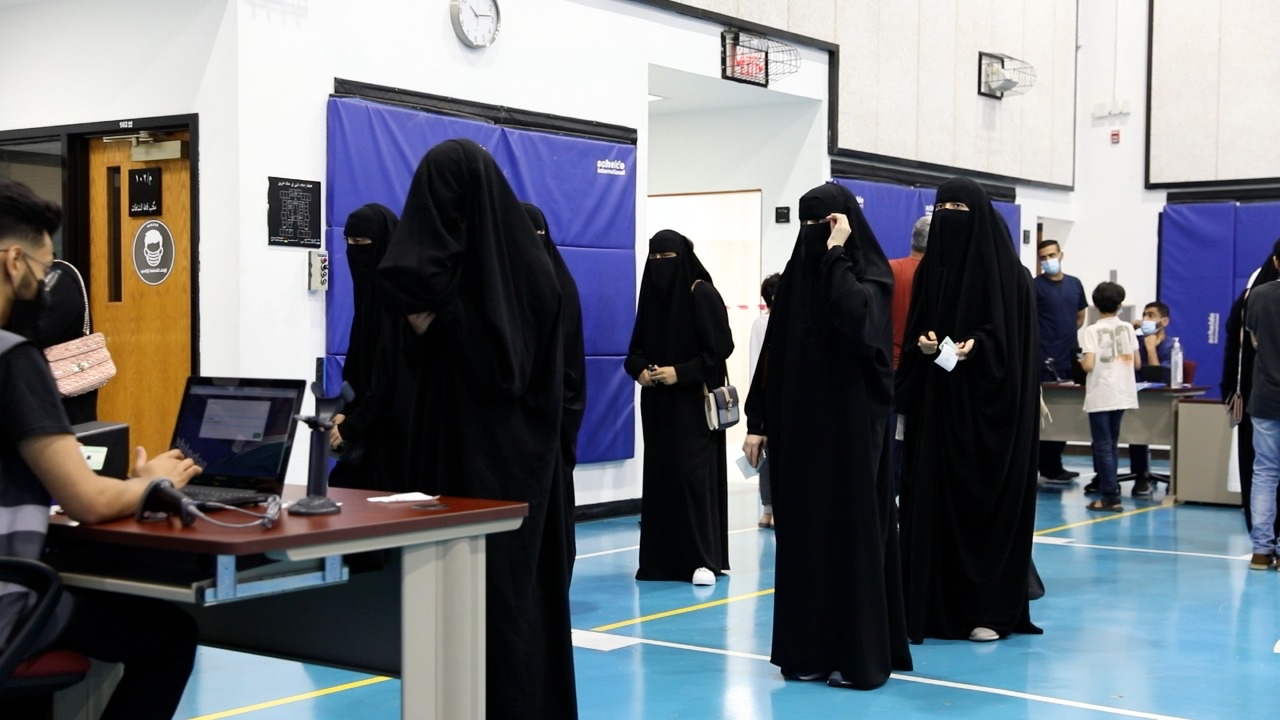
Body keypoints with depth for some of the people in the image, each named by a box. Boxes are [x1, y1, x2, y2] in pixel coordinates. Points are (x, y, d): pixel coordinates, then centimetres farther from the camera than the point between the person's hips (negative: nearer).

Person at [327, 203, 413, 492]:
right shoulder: (371, 290, 12)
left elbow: (394, 374, -18)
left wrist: (351, 425, -14)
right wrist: (347, 412, 3)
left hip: (397, 428, -8)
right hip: (373, 426, 8)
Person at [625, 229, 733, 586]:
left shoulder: (702, 293, -9)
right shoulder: (651, 293, 10)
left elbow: (721, 347, -13)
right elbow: (636, 348, 14)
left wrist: (681, 372, -18)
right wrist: (640, 369, -7)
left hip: (695, 402, -6)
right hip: (658, 403, 6)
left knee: (693, 472, -10)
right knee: (660, 475, 6)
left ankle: (704, 558, -6)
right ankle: (664, 557, 12)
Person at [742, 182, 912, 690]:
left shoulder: (868, 274, -6)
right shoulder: (796, 274, 10)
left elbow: (858, 323, -28)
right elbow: (773, 354, 10)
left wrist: (836, 254, -20)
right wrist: (757, 421, 6)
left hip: (849, 423, -6)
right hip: (798, 424, 6)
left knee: (851, 531, -3)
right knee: (802, 532, 7)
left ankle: (857, 653, 5)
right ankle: (808, 648, 16)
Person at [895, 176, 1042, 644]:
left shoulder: (1007, 271, -4)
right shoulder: (928, 270, 11)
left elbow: (1016, 342, -5)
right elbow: (913, 332, 13)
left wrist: (978, 346, -21)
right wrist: (921, 344, -8)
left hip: (988, 408, -5)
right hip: (935, 405, 5)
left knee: (986, 503, -2)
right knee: (932, 502, 3)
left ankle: (990, 609, 5)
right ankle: (934, 605, 10)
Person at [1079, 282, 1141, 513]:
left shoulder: (1091, 331, -9)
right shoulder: (1127, 328, 5)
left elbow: (1088, 365, -17)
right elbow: (1137, 363, 7)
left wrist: (1081, 360, 5)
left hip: (1100, 396, -5)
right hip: (1122, 394, 5)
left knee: (1103, 446, -2)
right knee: (1111, 444, 15)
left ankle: (1111, 496, -5)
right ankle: (1108, 490, 18)